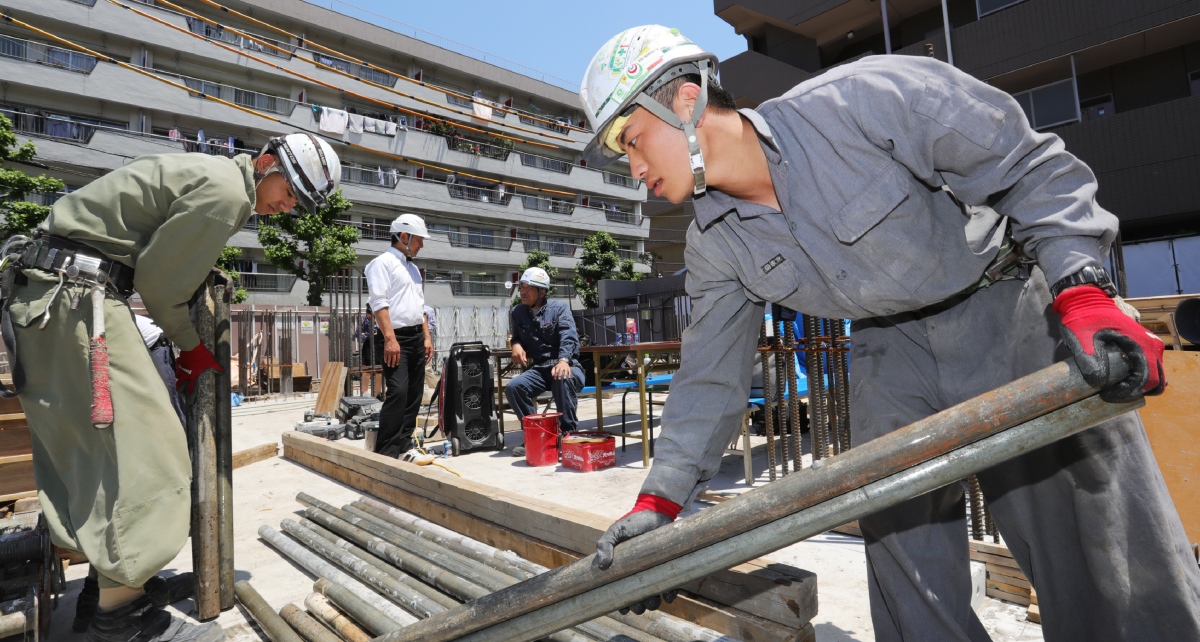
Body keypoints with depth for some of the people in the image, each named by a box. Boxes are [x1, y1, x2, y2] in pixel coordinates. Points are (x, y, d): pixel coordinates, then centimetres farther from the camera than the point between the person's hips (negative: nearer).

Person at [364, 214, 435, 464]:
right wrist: (390, 339, -23)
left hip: (416, 337, 9)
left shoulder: (412, 267, 20)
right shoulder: (383, 262, -6)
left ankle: (404, 446, 15)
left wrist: (426, 337, 15)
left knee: (413, 395, 8)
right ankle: (386, 452, -8)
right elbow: (379, 303, -16)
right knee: (397, 393, -15)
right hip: (395, 338, -9)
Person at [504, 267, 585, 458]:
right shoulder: (517, 312, 12)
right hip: (538, 369, 4)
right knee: (512, 387, -24)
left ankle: (567, 432, -25)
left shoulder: (559, 308, -1)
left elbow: (569, 337, -17)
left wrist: (563, 360, -38)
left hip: (565, 365, -4)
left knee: (564, 379, -39)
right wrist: (516, 345, 2)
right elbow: (516, 336, 29)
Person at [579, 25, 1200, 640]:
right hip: (891, 348, 4)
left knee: (1113, 570, 0)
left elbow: (1034, 170, -15)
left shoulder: (862, 98, -24)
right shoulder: (713, 245, -8)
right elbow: (709, 377, -3)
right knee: (904, 562, 5)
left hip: (1010, 309, -3)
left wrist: (1083, 295, -29)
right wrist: (658, 501, -7)